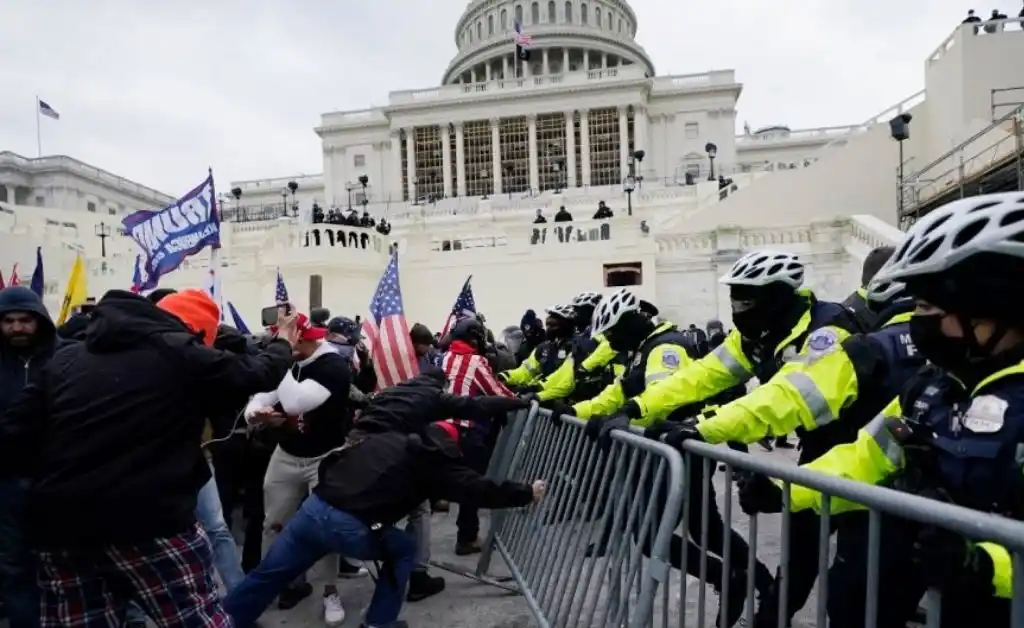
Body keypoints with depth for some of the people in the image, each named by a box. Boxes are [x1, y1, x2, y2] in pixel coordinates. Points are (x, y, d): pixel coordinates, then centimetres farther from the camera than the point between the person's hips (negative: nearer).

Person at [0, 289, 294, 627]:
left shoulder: (65, 358, 12)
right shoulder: (182, 355, -3)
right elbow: (256, 372, 9)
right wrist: (283, 343, 28)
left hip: (59, 525, 6)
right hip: (148, 521, -6)